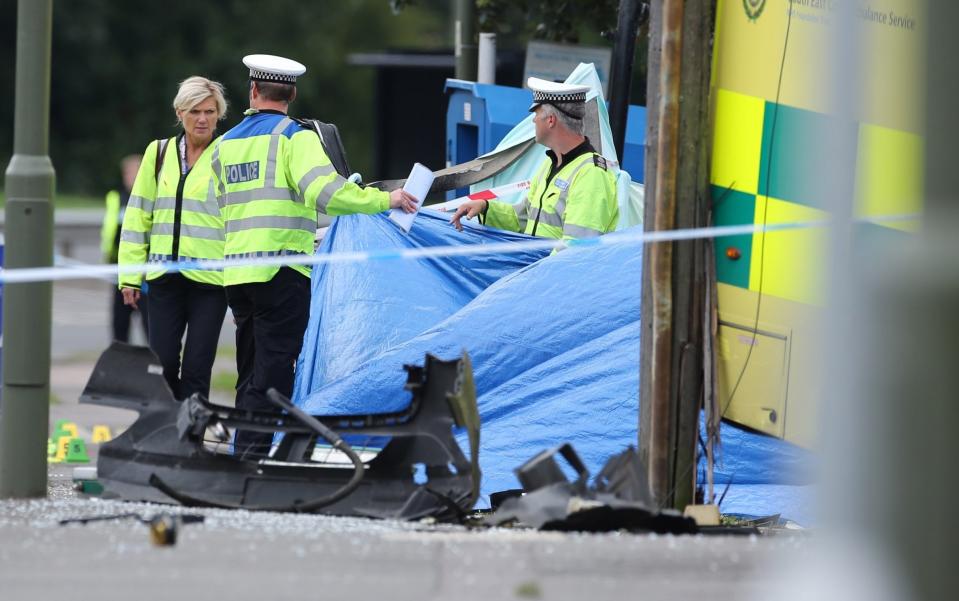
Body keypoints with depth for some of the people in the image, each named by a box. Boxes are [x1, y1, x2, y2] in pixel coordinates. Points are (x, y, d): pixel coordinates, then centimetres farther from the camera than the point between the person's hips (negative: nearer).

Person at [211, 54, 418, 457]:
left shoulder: (226, 144, 15)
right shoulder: (295, 137, -6)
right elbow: (324, 191, -20)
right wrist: (385, 200, -12)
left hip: (236, 270, 7)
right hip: (281, 269, -6)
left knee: (251, 373, 14)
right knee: (273, 372, -6)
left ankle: (243, 453, 15)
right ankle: (253, 456, -12)